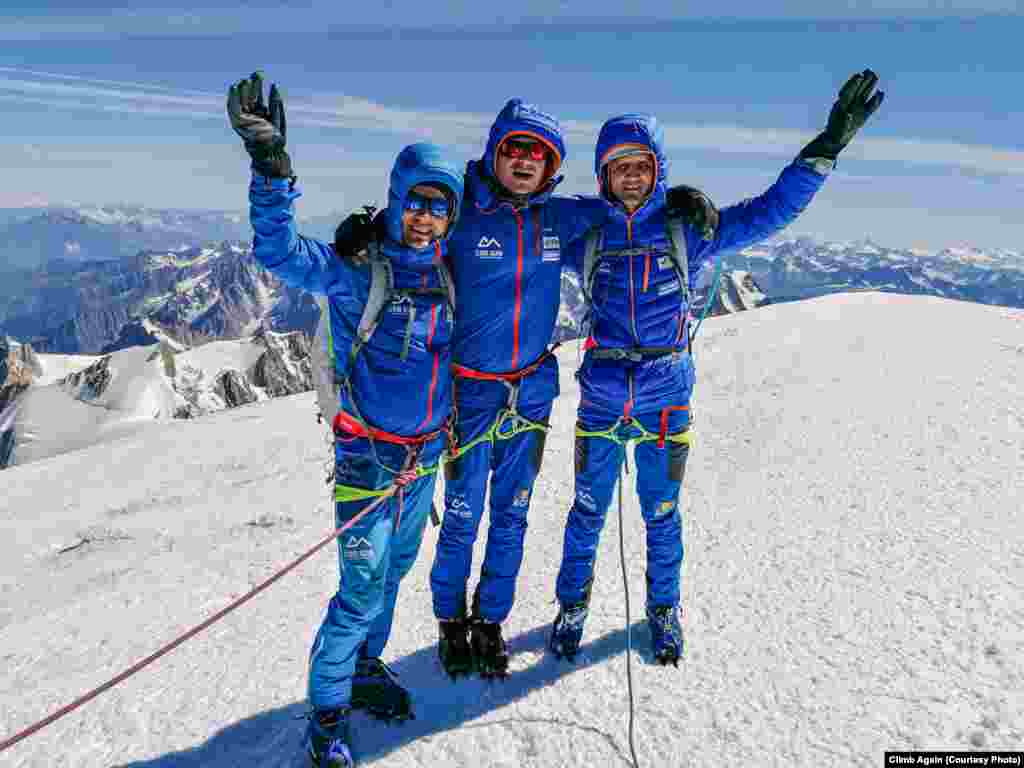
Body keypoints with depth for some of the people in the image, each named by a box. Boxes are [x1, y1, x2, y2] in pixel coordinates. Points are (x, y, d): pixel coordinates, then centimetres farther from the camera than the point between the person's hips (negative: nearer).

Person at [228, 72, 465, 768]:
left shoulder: (442, 272, 1)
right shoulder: (356, 270, -16)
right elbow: (279, 252, -30)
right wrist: (271, 167, -43)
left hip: (425, 454, 6)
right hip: (368, 456, -6)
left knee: (394, 572, 21)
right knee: (363, 592, -2)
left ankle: (366, 669, 43)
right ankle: (327, 712, 21)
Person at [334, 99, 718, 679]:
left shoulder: (560, 217, 2)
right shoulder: (462, 215, -9)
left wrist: (683, 200, 3)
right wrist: (362, 228, -28)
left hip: (533, 392, 4)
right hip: (470, 391, -3)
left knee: (511, 516, 13)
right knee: (462, 517, 7)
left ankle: (491, 620, 34)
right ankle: (452, 620, 32)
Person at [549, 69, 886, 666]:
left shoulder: (686, 230, -3)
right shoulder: (586, 235, -1)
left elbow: (774, 209, -6)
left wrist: (829, 143, -12)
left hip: (666, 404, 0)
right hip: (600, 403, 0)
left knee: (662, 514, 14)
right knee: (588, 511, 12)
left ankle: (664, 610, 37)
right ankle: (573, 605, 35)